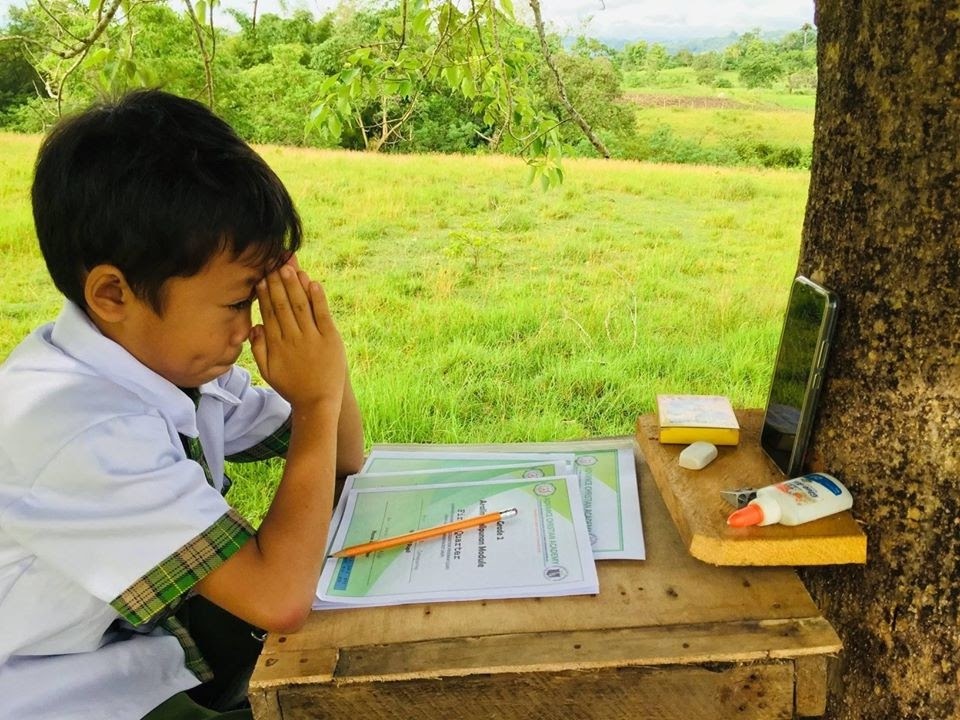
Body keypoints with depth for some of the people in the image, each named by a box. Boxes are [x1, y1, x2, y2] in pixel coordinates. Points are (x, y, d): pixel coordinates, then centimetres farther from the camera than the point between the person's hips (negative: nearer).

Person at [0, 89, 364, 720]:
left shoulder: (169, 356, -8)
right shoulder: (77, 431, -33)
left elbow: (345, 457, 2)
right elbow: (279, 597, -35)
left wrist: (324, 356, -18)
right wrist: (318, 400, -27)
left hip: (168, 639, 7)